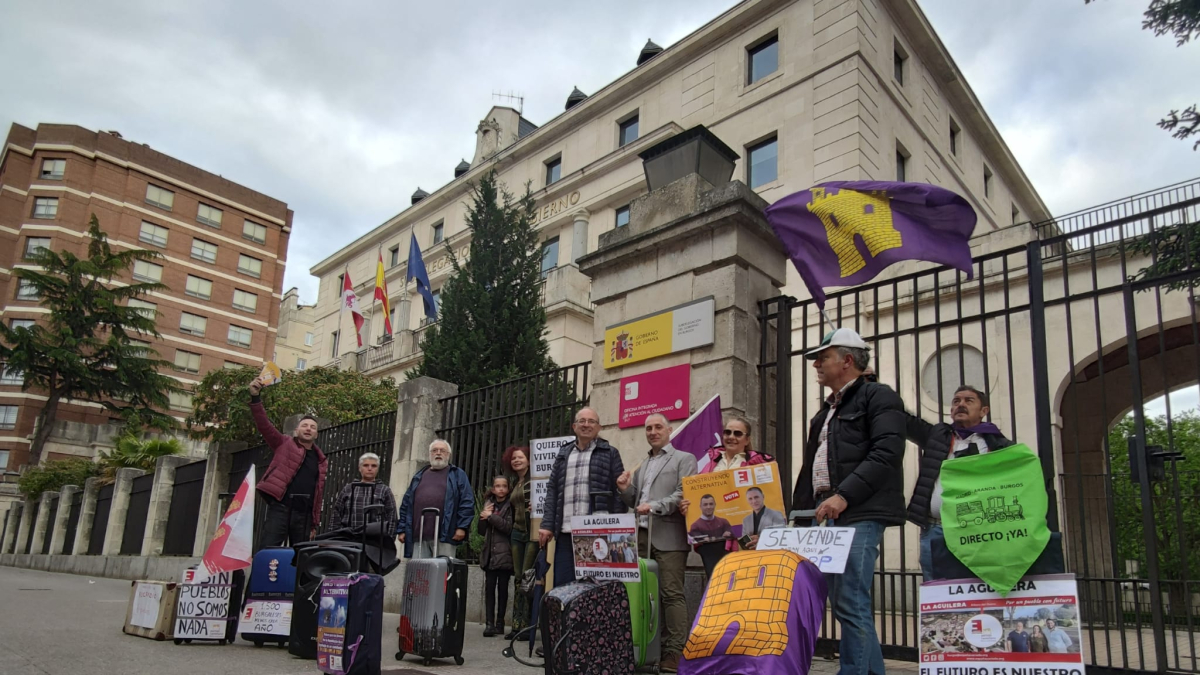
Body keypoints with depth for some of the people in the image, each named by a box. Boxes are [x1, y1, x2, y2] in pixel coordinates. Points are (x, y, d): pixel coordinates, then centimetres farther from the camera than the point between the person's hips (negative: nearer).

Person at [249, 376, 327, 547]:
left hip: (304, 514, 4)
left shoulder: (321, 461, 19)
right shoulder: (284, 444, 10)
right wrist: (255, 397, -17)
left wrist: (315, 522, 13)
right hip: (280, 507, -4)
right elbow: (263, 424, -4)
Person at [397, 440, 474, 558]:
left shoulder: (458, 475, 11)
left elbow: (467, 502, 1)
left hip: (445, 535, -4)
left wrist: (462, 527, -9)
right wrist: (402, 529, 12)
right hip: (419, 536, 4)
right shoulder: (419, 477, 22)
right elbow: (406, 505, 20)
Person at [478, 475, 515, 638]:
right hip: (490, 553, 4)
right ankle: (489, 623, -2)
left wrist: (491, 516, -12)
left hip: (504, 554, -3)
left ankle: (500, 622, 8)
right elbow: (482, 531, 12)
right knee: (489, 587, -3)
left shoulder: (511, 505, 0)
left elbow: (509, 528, -12)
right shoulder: (489, 504, 13)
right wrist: (483, 517, -6)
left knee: (502, 588, 1)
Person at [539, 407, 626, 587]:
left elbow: (619, 492, 2)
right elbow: (552, 490, 14)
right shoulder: (563, 454, 18)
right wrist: (547, 525, 4)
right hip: (565, 533, 3)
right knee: (562, 585, 1)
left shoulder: (610, 454, 8)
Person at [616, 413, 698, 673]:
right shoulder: (641, 465, 22)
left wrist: (654, 507, -19)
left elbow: (684, 494, -9)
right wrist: (625, 489, 0)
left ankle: (675, 651, -3)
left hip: (668, 537, -6)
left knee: (671, 593, -7)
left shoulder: (684, 459, 4)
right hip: (641, 536, 6)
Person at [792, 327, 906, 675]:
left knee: (851, 605, -11)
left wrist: (844, 496, -22)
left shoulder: (878, 396, -2)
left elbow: (886, 453, -15)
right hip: (826, 516, 9)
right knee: (845, 605, 10)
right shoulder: (825, 412, 24)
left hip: (859, 516, -9)